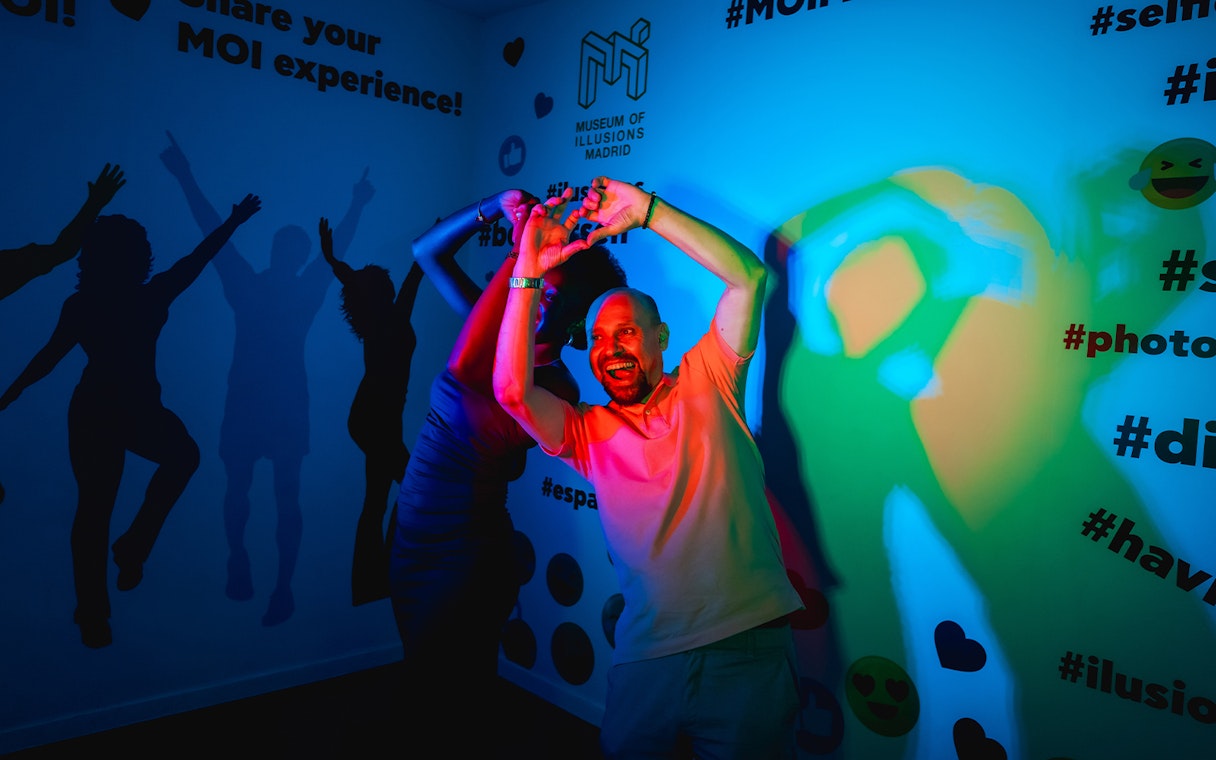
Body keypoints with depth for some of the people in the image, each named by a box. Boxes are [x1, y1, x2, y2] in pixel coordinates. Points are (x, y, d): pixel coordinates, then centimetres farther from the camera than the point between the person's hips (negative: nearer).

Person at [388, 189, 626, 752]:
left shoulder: (556, 385, -18)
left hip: (466, 550, -7)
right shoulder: (500, 333, -1)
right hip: (415, 536, 7)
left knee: (453, 694, 12)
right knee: (422, 675, 25)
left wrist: (520, 256, -36)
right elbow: (428, 249, 3)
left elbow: (464, 367, -37)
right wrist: (499, 204, -11)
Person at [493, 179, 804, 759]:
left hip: (749, 647, -1)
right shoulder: (587, 430, 8)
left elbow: (747, 276, -4)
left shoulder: (706, 384, 6)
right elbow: (510, 389, -9)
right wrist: (528, 272, -11)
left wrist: (647, 210, -9)